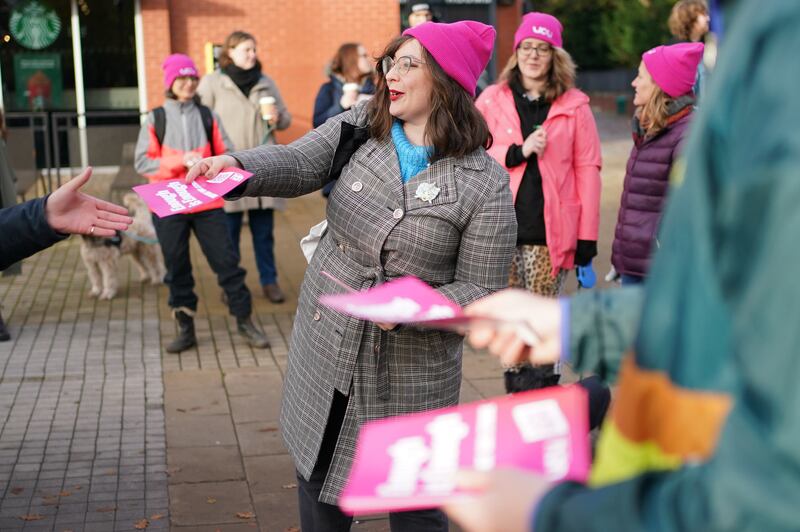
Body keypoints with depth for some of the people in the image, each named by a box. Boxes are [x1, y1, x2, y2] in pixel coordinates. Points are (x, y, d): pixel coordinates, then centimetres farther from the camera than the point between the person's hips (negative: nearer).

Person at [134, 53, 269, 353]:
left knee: (226, 261, 0)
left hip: (207, 204, 1)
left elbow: (226, 154, 5)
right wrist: (181, 161, -16)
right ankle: (186, 329, 18)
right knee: (177, 269, 7)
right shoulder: (156, 119, 2)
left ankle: (245, 321, 11)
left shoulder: (207, 117, 6)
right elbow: (142, 162, -4)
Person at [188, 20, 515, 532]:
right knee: (319, 477, 21)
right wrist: (238, 166, -34)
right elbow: (299, 164, -14)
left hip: (409, 371, -4)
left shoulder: (485, 183, -14)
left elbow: (481, 292, -13)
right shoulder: (362, 126, -1)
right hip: (325, 349, 4)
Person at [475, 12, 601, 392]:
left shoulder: (574, 105, 3)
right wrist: (518, 151, -14)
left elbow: (587, 170, 1)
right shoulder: (492, 100, 5)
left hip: (550, 232, -1)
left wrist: (587, 235, -3)